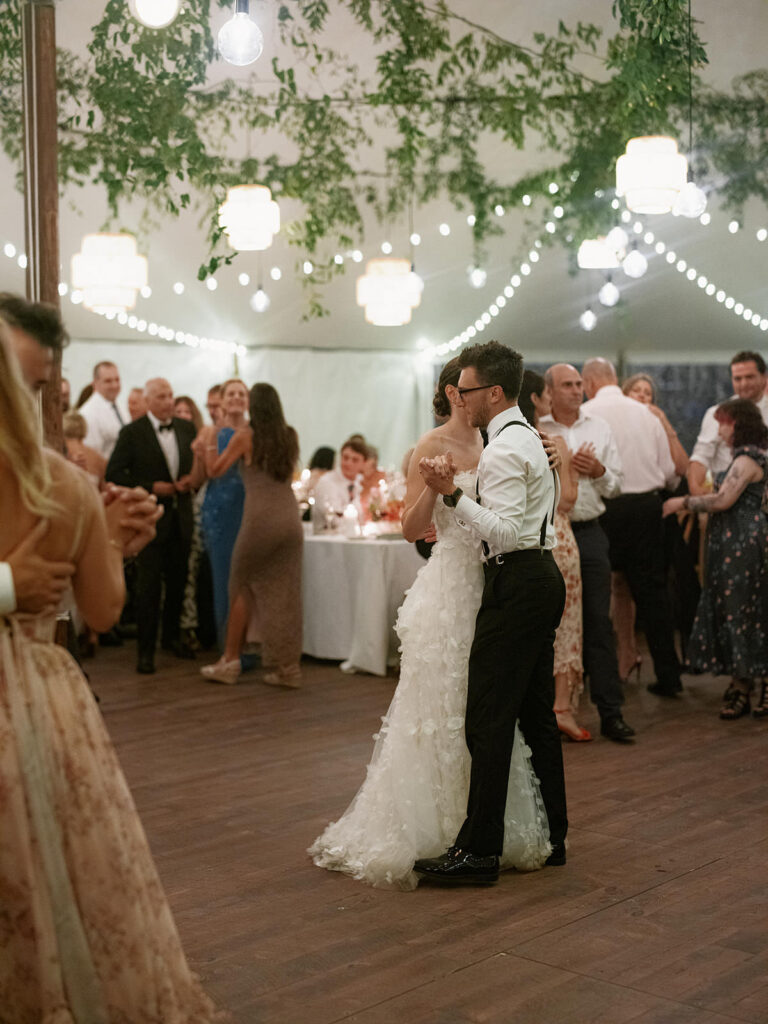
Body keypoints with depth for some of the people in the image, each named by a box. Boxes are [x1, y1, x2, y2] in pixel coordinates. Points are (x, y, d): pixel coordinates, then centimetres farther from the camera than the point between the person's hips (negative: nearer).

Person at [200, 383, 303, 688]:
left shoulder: (246, 436, -2)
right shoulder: (290, 437, 10)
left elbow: (215, 470, 7)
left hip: (260, 518, -4)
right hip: (291, 519, 4)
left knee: (242, 586, 10)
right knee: (285, 593, 7)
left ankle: (230, 661, 13)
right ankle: (288, 668, 9)